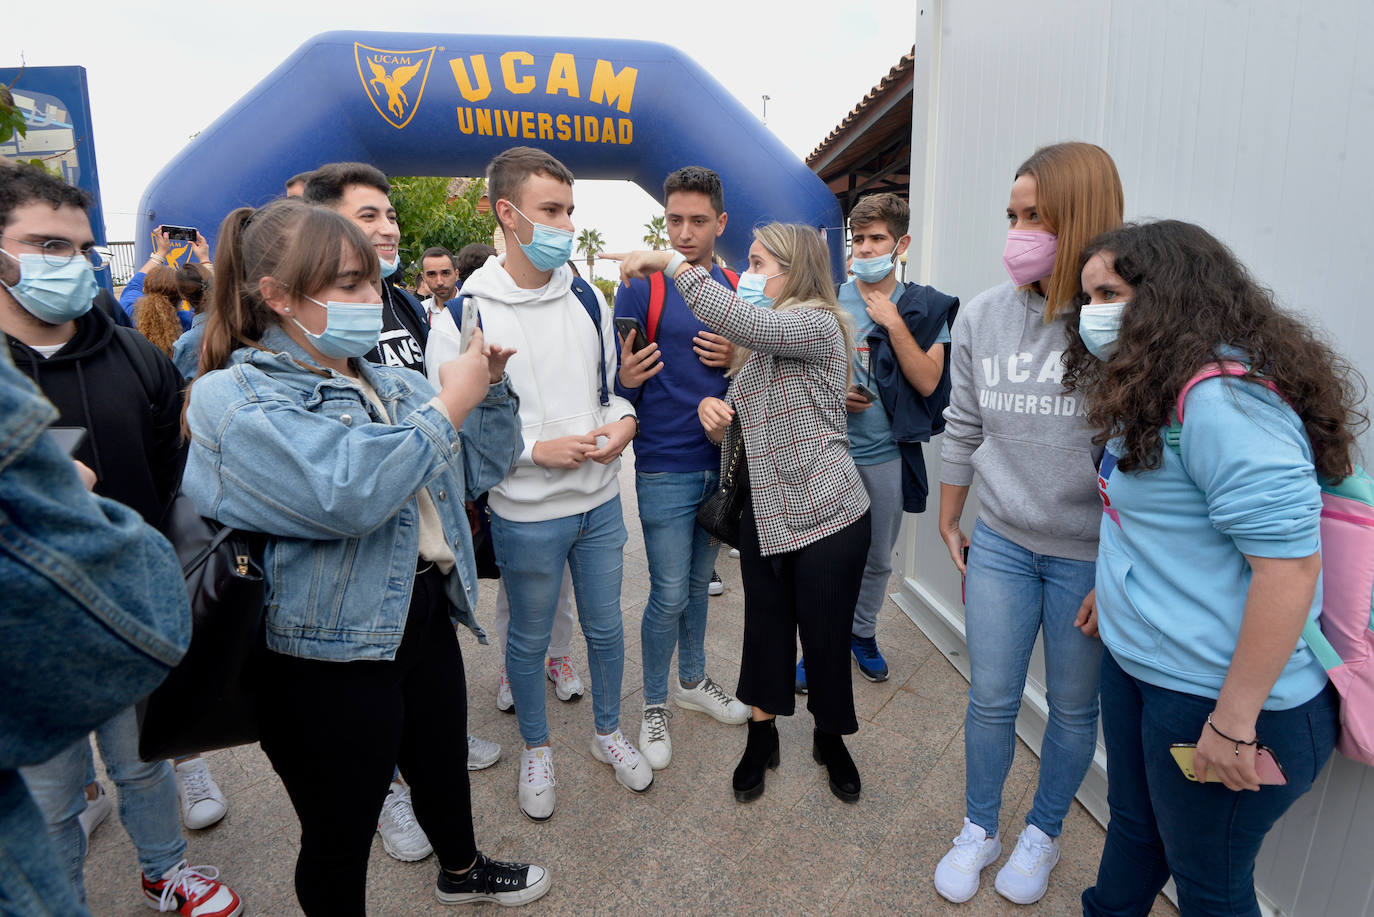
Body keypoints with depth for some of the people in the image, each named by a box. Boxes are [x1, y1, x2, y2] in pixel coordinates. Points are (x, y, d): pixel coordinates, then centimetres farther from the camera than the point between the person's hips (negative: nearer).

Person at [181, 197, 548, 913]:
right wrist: (448, 405, -22)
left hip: (425, 618, 8)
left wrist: (489, 384, -4)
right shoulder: (233, 399, -16)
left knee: (443, 766, 29)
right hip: (327, 659, -7)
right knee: (340, 838, 14)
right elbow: (346, 491, -32)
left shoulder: (389, 383, 6)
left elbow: (481, 465, 12)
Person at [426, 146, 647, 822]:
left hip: (601, 502, 4)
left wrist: (623, 419, -10)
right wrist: (537, 449, -21)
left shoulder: (588, 299, 2)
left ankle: (608, 733, 43)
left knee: (605, 627, 19)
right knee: (529, 639, 16)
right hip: (526, 516, -4)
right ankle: (536, 750, 40)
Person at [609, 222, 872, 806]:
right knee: (765, 632, 14)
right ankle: (761, 738, 34)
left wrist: (669, 261, -21)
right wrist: (713, 411, -7)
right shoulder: (757, 348, 15)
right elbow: (737, 426, 18)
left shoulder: (818, 325, -12)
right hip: (765, 513, 7)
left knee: (826, 638, 7)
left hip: (828, 515, -7)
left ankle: (831, 740, 33)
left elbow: (739, 320, -30)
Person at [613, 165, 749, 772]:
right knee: (669, 593, 1)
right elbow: (621, 383, -5)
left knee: (699, 581, 19)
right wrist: (627, 378, -27)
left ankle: (693, 681, 38)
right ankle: (655, 706, 22)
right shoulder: (642, 287, -7)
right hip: (665, 467, -5)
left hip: (722, 461, 5)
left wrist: (738, 360, -8)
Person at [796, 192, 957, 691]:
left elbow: (927, 381, -10)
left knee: (878, 557, 15)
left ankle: (862, 632, 38)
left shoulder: (924, 307, 0)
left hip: (887, 453, 1)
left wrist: (893, 322, -15)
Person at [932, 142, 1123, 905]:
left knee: (1074, 707, 16)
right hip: (1000, 545, 3)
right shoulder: (983, 317, -2)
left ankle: (1044, 833, 41)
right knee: (991, 700, 13)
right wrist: (949, 523, 12)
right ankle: (979, 830, 37)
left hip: (1090, 557, -2)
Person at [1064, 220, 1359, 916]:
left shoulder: (1224, 399, -25)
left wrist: (1234, 721, -24)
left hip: (1212, 695, -8)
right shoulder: (1156, 391, 8)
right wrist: (1114, 589, 22)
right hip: (1136, 664, 9)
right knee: (1133, 829, 26)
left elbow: (1289, 565, -28)